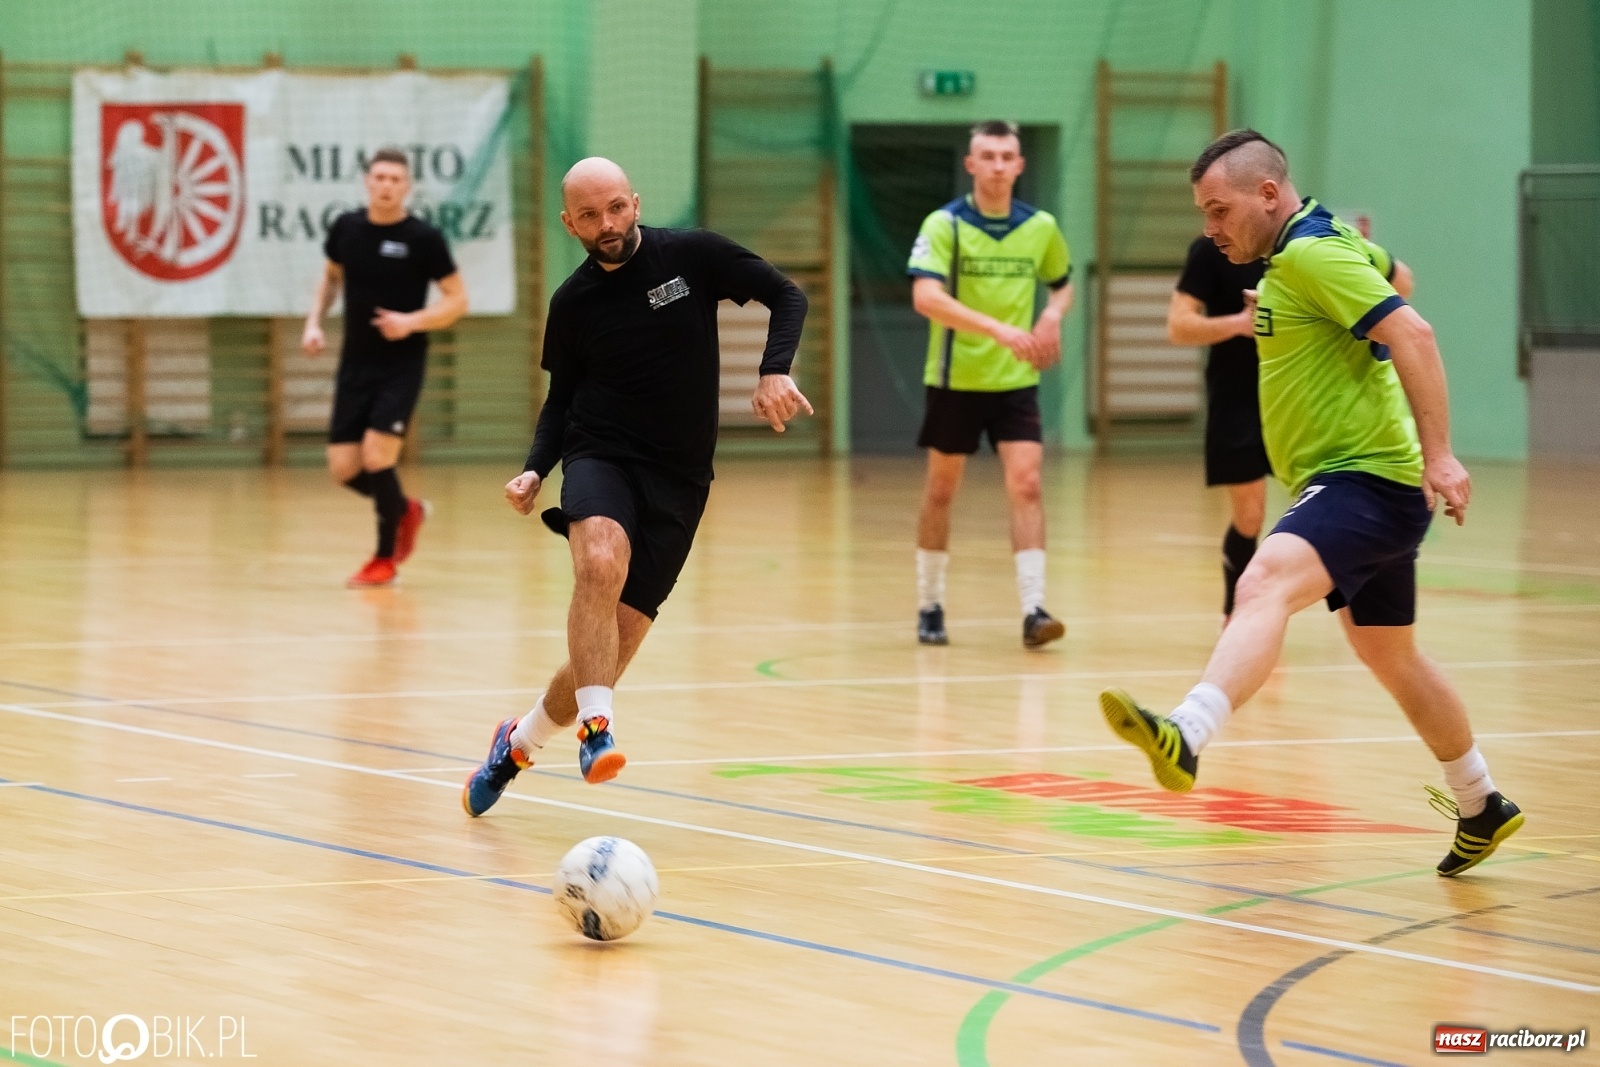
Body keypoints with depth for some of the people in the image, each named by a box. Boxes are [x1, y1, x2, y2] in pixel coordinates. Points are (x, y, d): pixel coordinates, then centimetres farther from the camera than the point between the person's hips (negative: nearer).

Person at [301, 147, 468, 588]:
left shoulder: (424, 238, -11)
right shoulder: (346, 227, 1)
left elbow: (458, 300, -6)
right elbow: (331, 276, 20)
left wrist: (412, 322, -21)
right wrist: (314, 322, 5)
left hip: (401, 366, -4)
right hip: (355, 365, 4)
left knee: (376, 458, -14)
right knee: (343, 469, -1)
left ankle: (385, 559, 8)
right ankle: (406, 511, 30)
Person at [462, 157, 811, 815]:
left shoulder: (693, 256, -4)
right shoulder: (573, 303, 3)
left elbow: (787, 296, 2)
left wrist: (775, 371, -15)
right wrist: (536, 469, -1)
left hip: (678, 479, 0)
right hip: (600, 458, 0)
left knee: (611, 648, -2)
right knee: (601, 563, -36)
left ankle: (520, 743, 24)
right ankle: (596, 730, -36)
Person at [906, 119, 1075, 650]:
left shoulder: (1041, 227, 2)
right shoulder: (944, 224, -11)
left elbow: (1062, 283, 20)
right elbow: (925, 297, -25)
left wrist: (1053, 315, -4)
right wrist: (998, 329, -35)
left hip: (1016, 381, 2)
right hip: (954, 380, -2)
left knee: (1026, 485, -11)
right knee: (941, 491, 9)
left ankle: (1033, 609, -14)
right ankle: (929, 606, 23)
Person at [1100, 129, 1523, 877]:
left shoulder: (1310, 254, -15)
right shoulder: (1296, 258, 15)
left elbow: (1412, 333, -24)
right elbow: (1384, 270, 33)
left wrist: (1439, 453, -29)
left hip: (1366, 481, -12)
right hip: (1358, 486, 12)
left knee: (1266, 583, -34)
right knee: (1390, 656, 24)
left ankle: (1185, 736, -58)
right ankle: (1481, 809, 40)